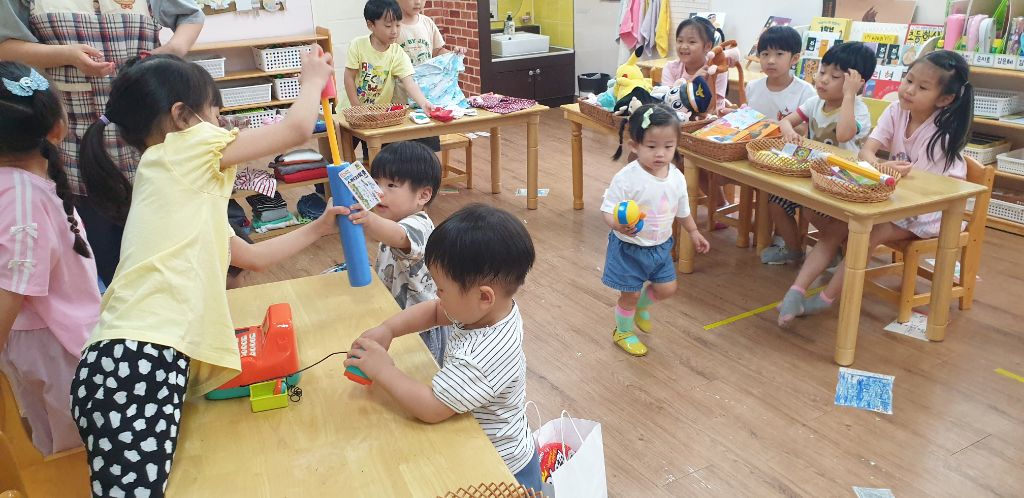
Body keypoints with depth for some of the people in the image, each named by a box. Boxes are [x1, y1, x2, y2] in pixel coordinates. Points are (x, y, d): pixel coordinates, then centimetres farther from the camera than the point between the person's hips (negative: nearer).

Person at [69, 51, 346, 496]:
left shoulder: (186, 187, 26)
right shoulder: (183, 149, 0)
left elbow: (252, 257, 33)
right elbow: (296, 129, 2)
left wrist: (318, 228, 36)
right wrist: (313, 80, 21)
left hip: (142, 360, 10)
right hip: (136, 362, -10)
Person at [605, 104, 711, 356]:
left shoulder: (677, 177, -6)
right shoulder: (626, 178, -27)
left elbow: (682, 210, 11)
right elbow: (609, 210, -25)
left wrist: (693, 232, 23)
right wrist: (618, 225, -46)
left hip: (660, 247, 6)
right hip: (629, 247, -5)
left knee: (667, 288, 14)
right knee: (630, 294, 9)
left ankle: (641, 306, 46)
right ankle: (623, 331, 36)